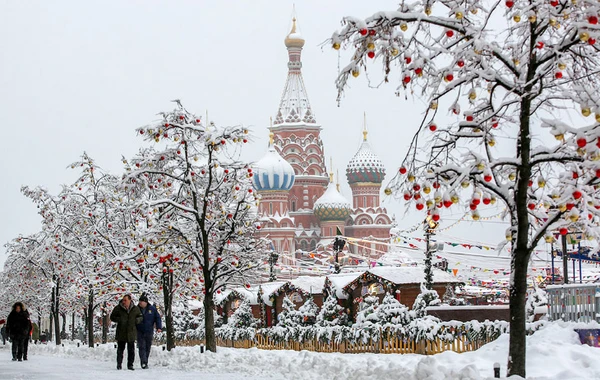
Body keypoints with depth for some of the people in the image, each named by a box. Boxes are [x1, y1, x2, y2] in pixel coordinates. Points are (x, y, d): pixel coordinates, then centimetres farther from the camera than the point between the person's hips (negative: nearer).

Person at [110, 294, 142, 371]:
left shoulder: (135, 309, 4)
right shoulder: (118, 308, -1)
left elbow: (140, 317, 15)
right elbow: (112, 317, 5)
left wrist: (137, 320, -8)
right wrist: (119, 320, -13)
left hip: (131, 333, 1)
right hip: (121, 333, -1)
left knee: (131, 350, 3)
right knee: (120, 349, 6)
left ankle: (130, 365, 12)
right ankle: (119, 364, 17)